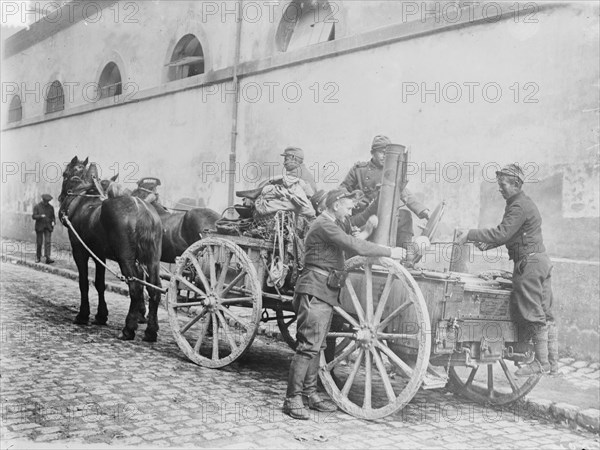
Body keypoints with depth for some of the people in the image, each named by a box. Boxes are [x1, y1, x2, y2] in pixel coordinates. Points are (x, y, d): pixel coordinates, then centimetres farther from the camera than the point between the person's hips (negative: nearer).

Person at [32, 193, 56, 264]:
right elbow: (33, 216, -4)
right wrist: (40, 216, -22)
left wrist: (53, 222, -5)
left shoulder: (51, 207, 8)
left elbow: (53, 216, 16)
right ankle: (38, 257, 18)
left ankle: (48, 258, -15)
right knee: (39, 243, 4)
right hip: (39, 227, -1)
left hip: (48, 227, 1)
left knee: (48, 242, -10)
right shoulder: (37, 207, 0)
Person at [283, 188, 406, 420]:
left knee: (316, 346, 13)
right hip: (315, 290, -11)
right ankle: (292, 398, -8)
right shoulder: (324, 225, -13)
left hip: (325, 292, 11)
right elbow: (356, 246, -19)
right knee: (309, 346, -11)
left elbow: (350, 246, 20)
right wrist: (389, 252, -13)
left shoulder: (330, 226, 23)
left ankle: (309, 393, 19)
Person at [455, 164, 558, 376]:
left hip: (529, 262, -11)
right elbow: (509, 234, 23)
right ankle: (552, 361, 16)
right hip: (540, 260, 11)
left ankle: (542, 362, -1)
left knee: (534, 315, -6)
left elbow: (501, 233, -23)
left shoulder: (519, 206, -14)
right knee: (545, 314, 11)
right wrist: (488, 243, 11)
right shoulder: (524, 203, 19)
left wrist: (470, 234, -20)